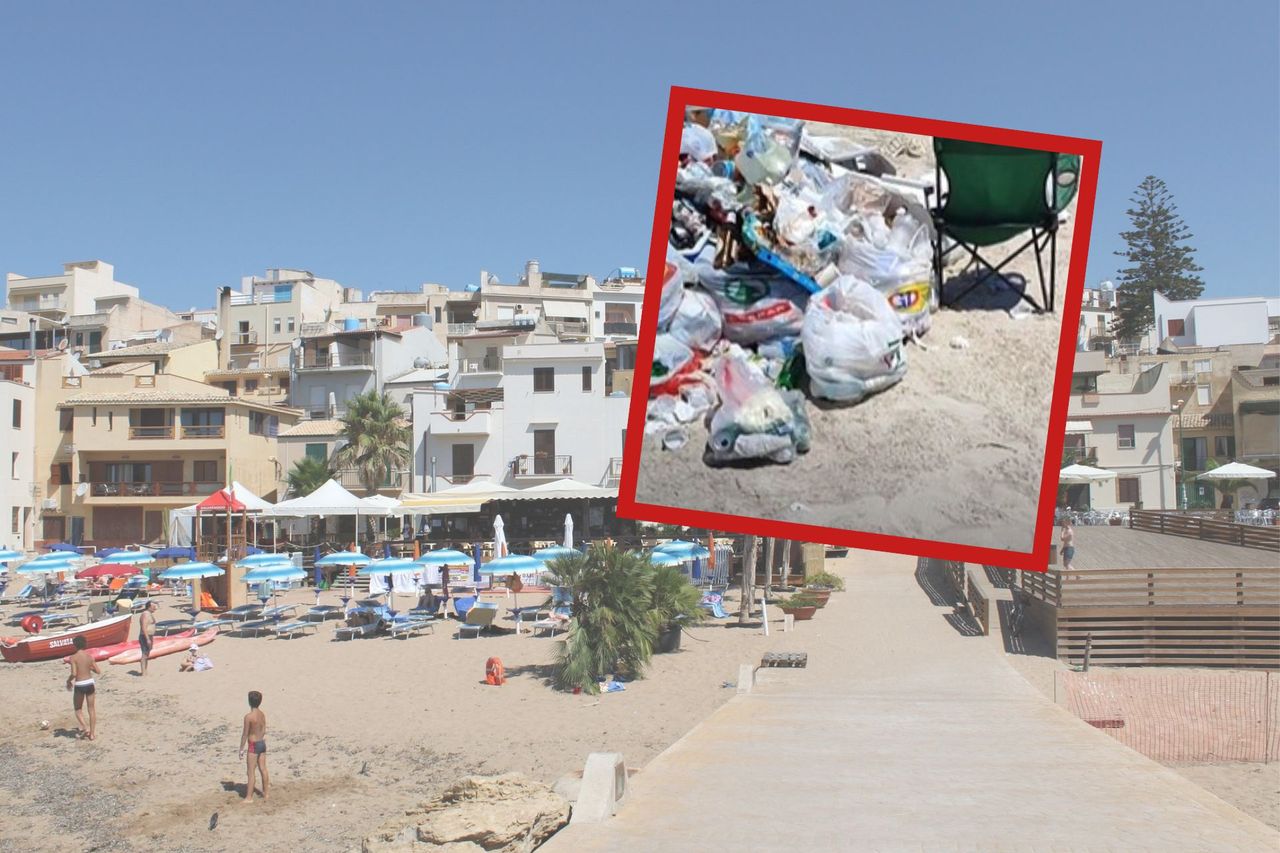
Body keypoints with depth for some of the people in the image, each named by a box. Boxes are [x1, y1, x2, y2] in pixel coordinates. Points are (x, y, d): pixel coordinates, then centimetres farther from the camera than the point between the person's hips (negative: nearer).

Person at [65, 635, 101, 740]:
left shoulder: (73, 657, -11)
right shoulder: (89, 656, 1)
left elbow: (74, 673, -19)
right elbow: (98, 671, 3)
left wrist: (68, 681, 0)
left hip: (79, 685, -3)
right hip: (90, 683, 3)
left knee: (78, 709, 15)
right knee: (91, 709, 12)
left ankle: (85, 728, -3)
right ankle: (92, 733, 15)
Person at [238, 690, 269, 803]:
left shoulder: (249, 716, -18)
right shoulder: (262, 715, 3)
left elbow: (245, 734, -14)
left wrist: (241, 749, -6)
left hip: (253, 745, -7)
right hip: (262, 743, 7)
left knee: (251, 772, 0)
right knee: (263, 769, 15)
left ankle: (249, 797, 6)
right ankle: (265, 793, 24)